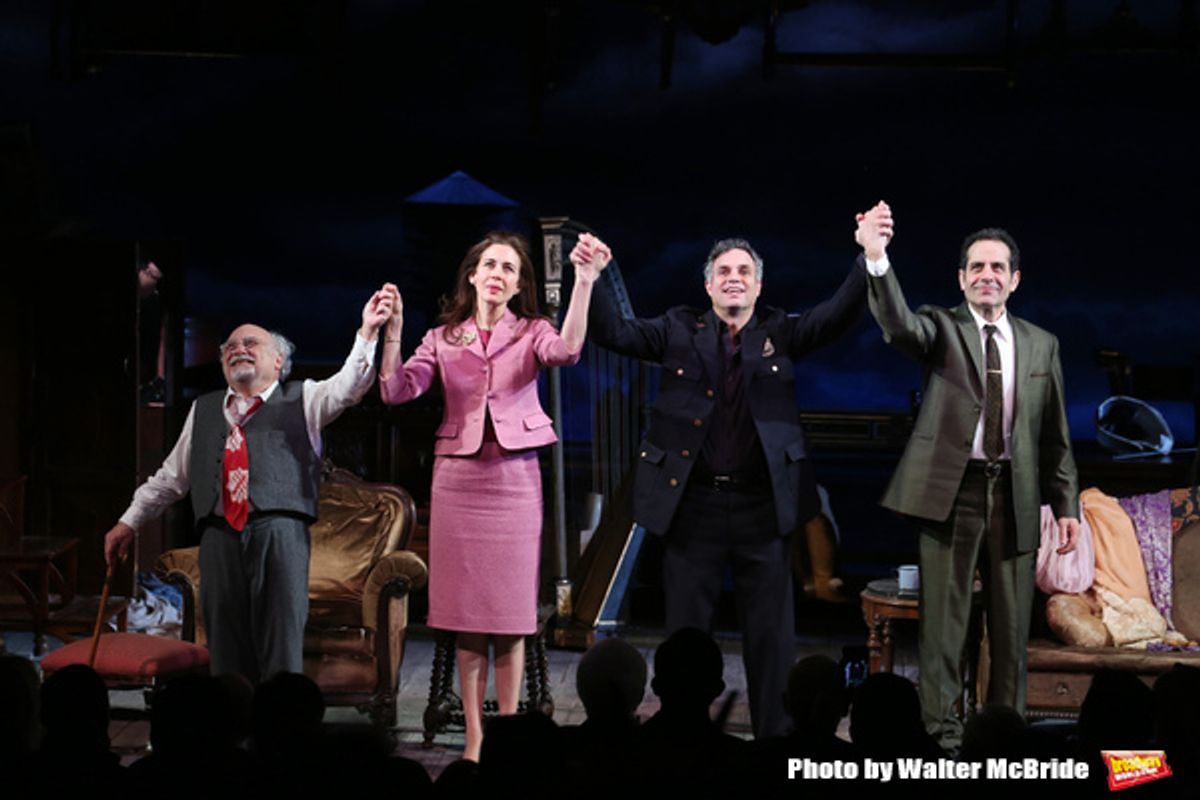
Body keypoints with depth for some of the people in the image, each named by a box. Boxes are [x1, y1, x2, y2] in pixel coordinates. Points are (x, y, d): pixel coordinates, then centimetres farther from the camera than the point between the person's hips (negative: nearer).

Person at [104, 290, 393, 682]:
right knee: (225, 649, -1)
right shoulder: (204, 410, 27)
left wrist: (367, 333, -16)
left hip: (278, 530, -3)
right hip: (220, 535, 3)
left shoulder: (300, 400, 17)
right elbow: (172, 475, 31)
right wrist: (129, 521, 28)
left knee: (282, 645, -9)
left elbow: (347, 386, -1)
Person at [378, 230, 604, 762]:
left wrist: (583, 282, -29)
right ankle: (474, 737, 7)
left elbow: (566, 351, -21)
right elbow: (397, 391, -4)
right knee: (467, 616, 2)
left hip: (514, 477, -1)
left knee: (511, 616, 1)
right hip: (457, 478, 1)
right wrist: (392, 334, -16)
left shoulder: (530, 334, 3)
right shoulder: (443, 339, 8)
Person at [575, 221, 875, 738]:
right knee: (687, 631, 7)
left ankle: (775, 736, 13)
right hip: (693, 503, 0)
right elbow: (614, 334, -3)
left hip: (762, 504, 0)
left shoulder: (781, 333, 6)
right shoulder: (679, 331, 6)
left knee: (771, 633, 5)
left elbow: (840, 314, -7)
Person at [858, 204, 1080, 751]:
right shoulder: (942, 328, 3)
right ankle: (939, 729, 1)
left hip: (1014, 495, 3)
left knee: (1012, 622, 6)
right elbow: (899, 326, -20)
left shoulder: (1041, 345, 12)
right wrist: (877, 258, -37)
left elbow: (1054, 435, 14)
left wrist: (1066, 506, 9)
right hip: (951, 489, -3)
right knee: (942, 618, -3)